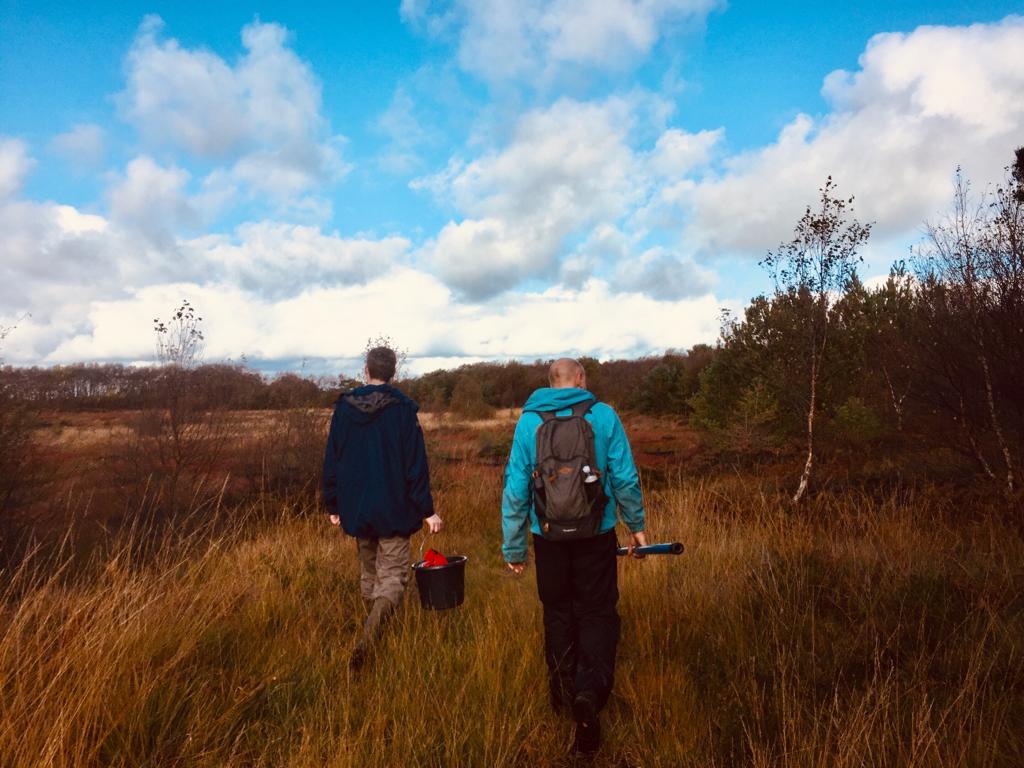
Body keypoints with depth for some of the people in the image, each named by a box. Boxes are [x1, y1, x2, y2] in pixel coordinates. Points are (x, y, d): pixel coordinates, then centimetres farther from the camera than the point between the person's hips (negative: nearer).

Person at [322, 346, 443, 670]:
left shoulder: (344, 407, 0)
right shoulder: (402, 409, -10)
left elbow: (332, 461, 4)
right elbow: (416, 465, -11)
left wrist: (333, 506, 13)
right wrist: (427, 510, -5)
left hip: (356, 508, 4)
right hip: (393, 509, -3)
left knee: (368, 572, 21)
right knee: (392, 574, 2)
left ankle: (373, 632, 31)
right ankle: (370, 634, -20)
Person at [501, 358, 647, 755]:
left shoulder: (528, 420, -4)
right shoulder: (604, 415, -7)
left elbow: (515, 488, -4)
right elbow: (625, 478, -5)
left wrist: (513, 546, 4)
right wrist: (636, 525, 10)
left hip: (549, 536, 2)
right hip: (596, 535, -1)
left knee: (558, 613, 19)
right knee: (597, 613, 12)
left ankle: (563, 695, 32)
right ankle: (589, 691, -7)